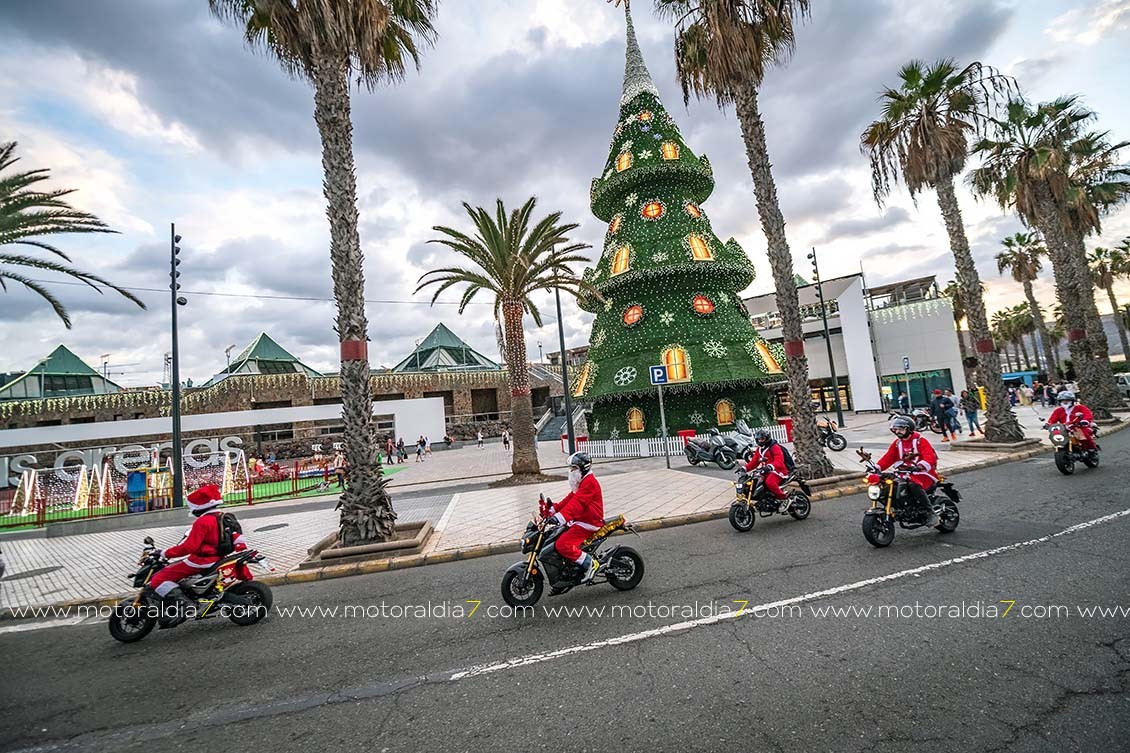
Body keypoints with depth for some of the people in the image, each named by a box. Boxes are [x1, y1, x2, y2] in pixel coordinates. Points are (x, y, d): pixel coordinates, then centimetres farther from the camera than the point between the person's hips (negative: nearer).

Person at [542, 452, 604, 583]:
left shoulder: (589, 482, -17)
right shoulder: (582, 482, 18)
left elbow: (577, 503, -30)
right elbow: (570, 498, 19)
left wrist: (560, 517, -39)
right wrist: (553, 509, 10)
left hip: (588, 523, -11)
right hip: (579, 520, 11)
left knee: (562, 545, -22)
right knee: (554, 538, 13)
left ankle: (590, 563, -13)